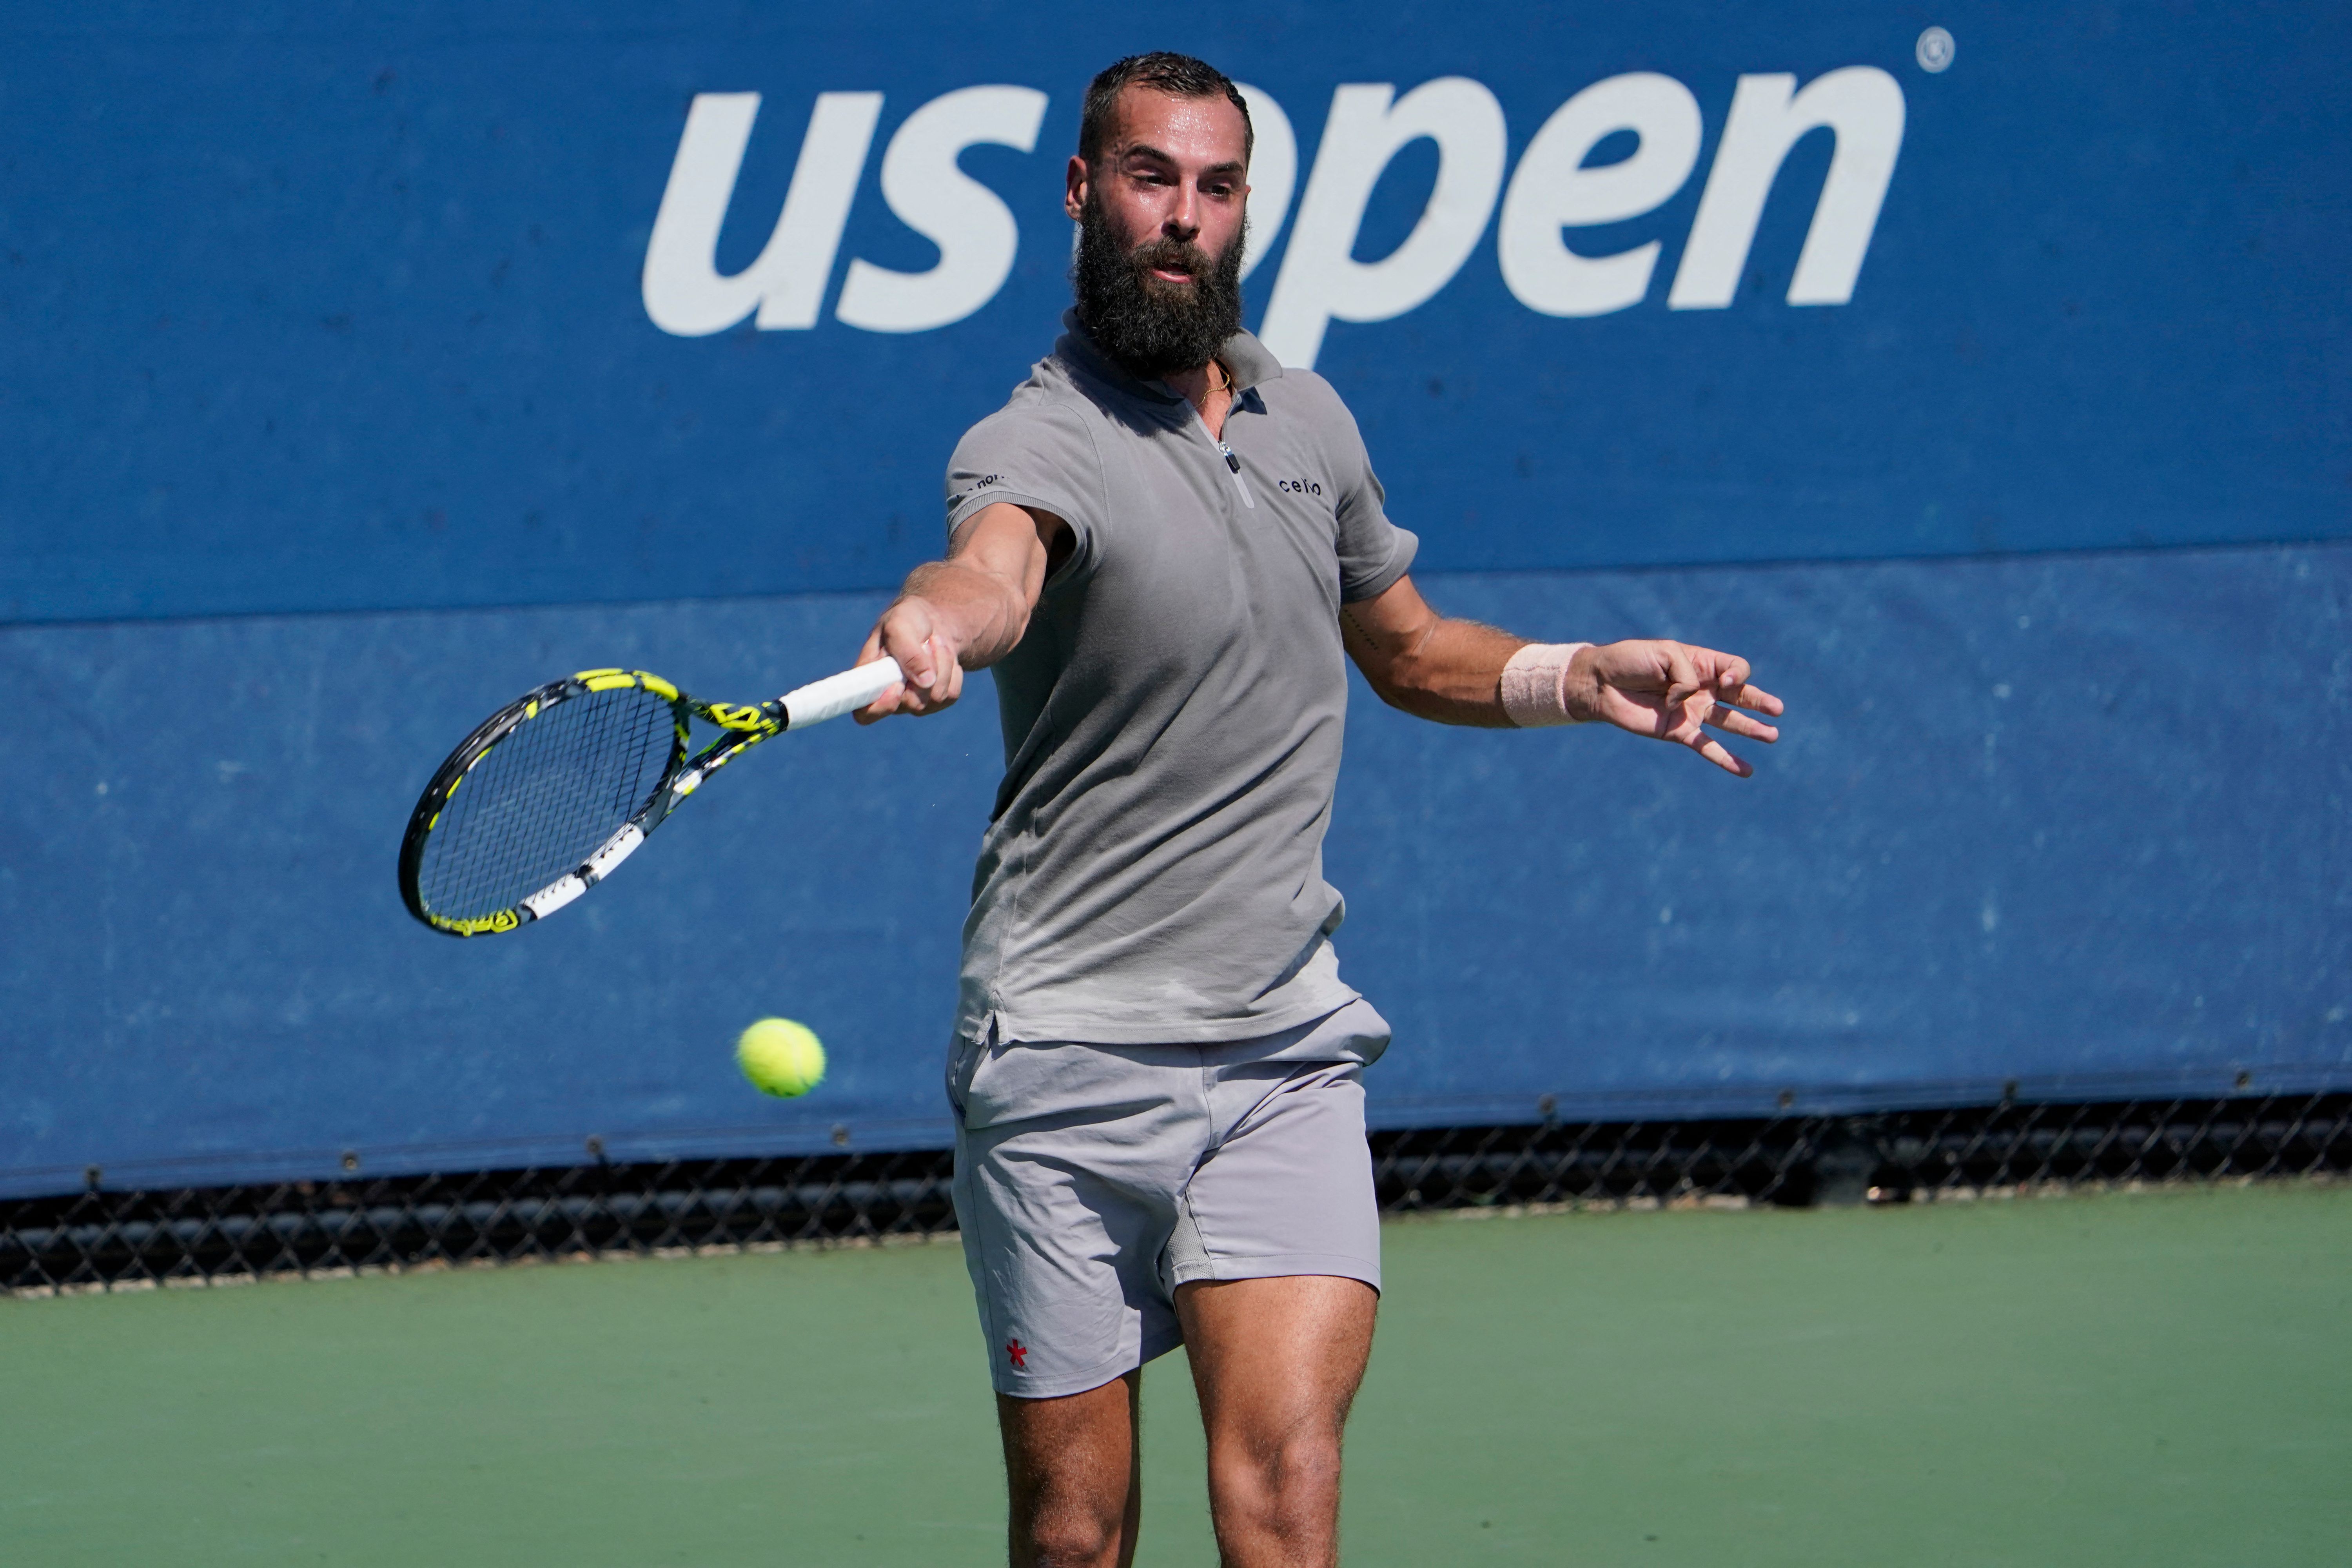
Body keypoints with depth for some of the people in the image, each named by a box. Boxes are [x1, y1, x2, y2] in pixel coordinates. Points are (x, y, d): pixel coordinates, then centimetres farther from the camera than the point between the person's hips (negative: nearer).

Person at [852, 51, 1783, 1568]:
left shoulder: (1309, 422, 10)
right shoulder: (1035, 445, -10)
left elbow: (1406, 646, 28)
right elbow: (996, 564, -37)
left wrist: (1583, 677, 11)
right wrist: (932, 625, -60)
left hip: (1286, 1055, 4)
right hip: (1069, 1054, -4)